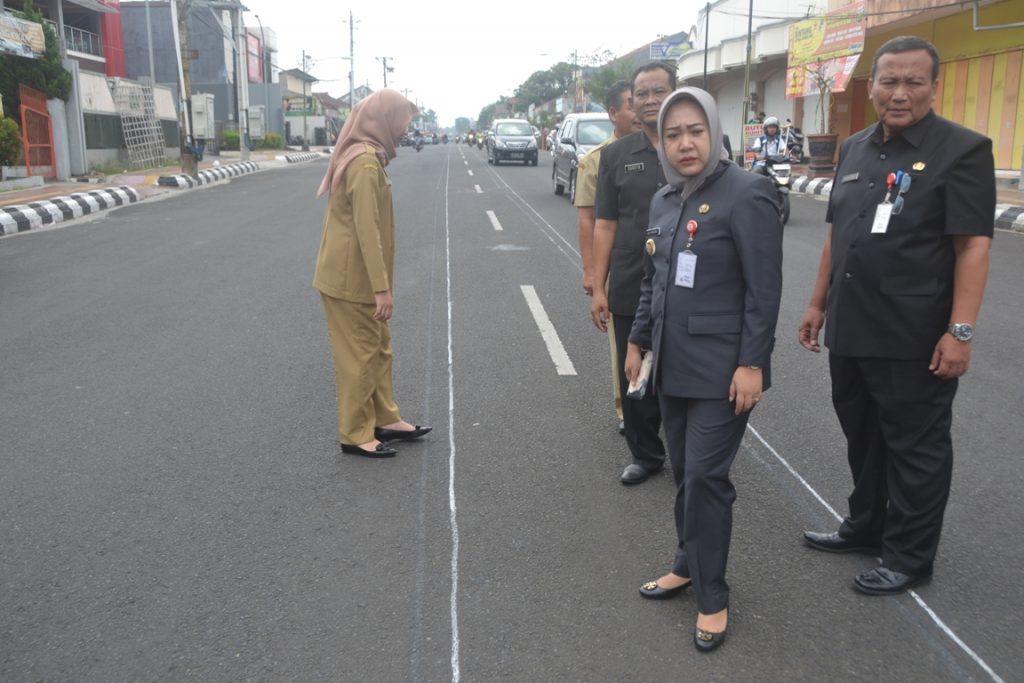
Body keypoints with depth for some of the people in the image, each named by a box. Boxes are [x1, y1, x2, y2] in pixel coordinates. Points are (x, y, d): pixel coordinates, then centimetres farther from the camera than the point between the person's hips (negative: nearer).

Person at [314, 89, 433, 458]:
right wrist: (382, 287, -23)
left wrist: (379, 284, 18)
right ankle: (355, 434, 12)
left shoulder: (365, 156, 12)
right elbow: (366, 229, -24)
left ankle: (385, 420, 28)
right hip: (352, 277, -10)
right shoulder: (365, 161, -20)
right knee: (360, 354, 1)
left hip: (356, 275, 10)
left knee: (378, 348, 17)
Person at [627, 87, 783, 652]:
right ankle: (689, 565, 33)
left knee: (705, 477, -3)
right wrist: (638, 340, 17)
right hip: (673, 364, 7)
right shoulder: (663, 200, 9)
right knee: (683, 473, 15)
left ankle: (712, 596, 13)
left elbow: (764, 289, -15)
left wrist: (752, 363, -18)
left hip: (722, 368, -6)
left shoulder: (745, 194, -13)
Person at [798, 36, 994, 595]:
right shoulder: (854, 149, 11)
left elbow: (973, 246, -14)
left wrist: (960, 331, -19)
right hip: (849, 331, 7)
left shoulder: (962, 150, -9)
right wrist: (818, 303, 16)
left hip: (915, 339, -6)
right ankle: (865, 527, 37)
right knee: (862, 437, 19)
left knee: (915, 449, 6)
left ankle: (910, 557, 21)